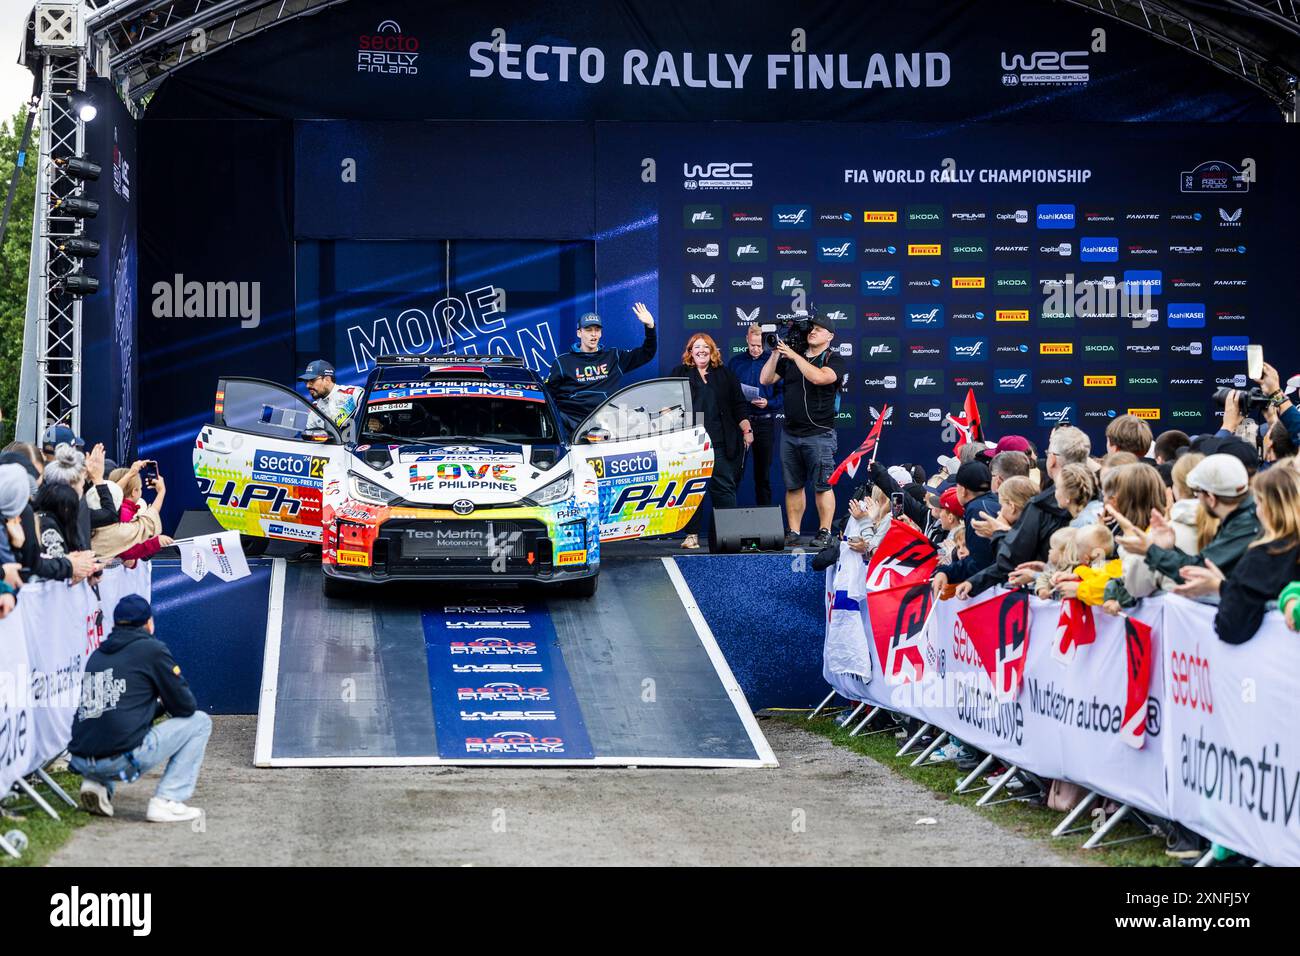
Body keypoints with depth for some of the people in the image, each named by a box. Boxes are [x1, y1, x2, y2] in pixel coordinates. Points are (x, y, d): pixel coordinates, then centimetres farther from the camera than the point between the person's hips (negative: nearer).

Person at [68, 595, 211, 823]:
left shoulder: (98, 654, 20)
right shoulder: (152, 649, 2)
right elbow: (186, 706, 6)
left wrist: (157, 705, 34)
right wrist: (163, 704, 27)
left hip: (81, 760, 7)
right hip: (123, 759, -7)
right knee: (199, 722, 11)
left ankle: (97, 784, 13)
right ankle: (166, 801, 1)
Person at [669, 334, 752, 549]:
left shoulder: (726, 375, 16)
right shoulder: (679, 374, 12)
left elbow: (739, 406, 15)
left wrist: (747, 429, 5)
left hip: (720, 442, 1)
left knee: (724, 487, -2)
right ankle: (692, 535, 4)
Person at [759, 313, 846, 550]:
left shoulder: (834, 360, -2)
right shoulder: (789, 359, 13)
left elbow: (818, 377, -22)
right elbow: (765, 379, 9)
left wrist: (793, 355, -17)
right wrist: (776, 353, -1)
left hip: (819, 434, -5)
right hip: (790, 433, 5)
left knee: (822, 486, -4)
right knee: (793, 486, 6)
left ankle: (824, 532, 1)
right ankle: (793, 533, 10)